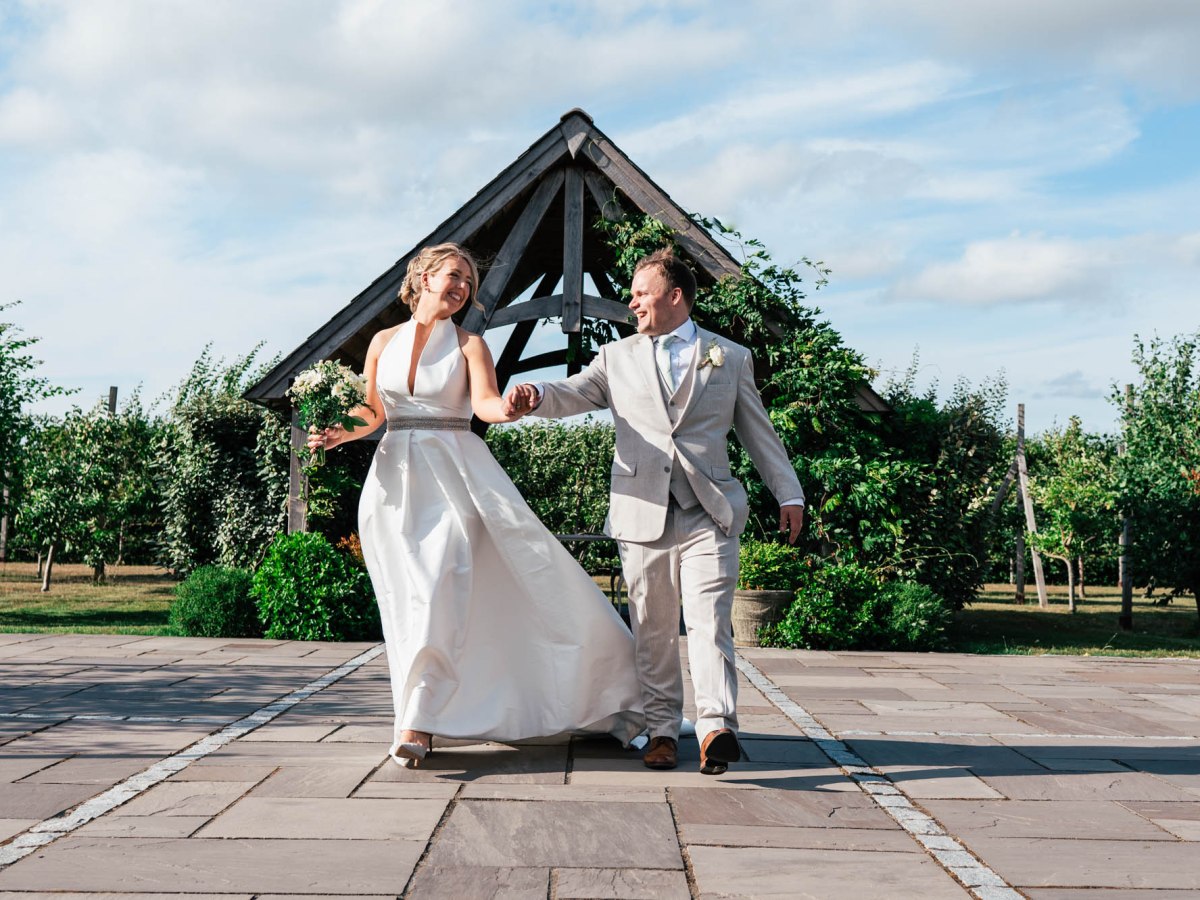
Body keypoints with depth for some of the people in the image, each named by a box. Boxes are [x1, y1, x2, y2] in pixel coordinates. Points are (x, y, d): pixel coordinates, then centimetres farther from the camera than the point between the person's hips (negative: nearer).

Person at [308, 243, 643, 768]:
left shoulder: (468, 344, 4)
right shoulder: (384, 342, 11)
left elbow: (484, 402, -13)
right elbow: (374, 416, 15)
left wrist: (508, 408, -35)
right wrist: (342, 433, -5)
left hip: (455, 475, -2)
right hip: (395, 478, 3)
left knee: (439, 590, -14)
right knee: (409, 599, 0)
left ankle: (417, 722, -14)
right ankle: (420, 715, 8)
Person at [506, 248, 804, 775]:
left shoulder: (731, 358, 14)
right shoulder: (617, 358, 16)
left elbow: (759, 432, 17)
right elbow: (573, 395, 3)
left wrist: (788, 494, 15)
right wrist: (537, 396, -20)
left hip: (708, 512, -2)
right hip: (643, 512, 2)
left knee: (709, 621, -13)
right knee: (653, 629, 5)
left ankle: (716, 727, -19)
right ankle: (662, 731, 13)